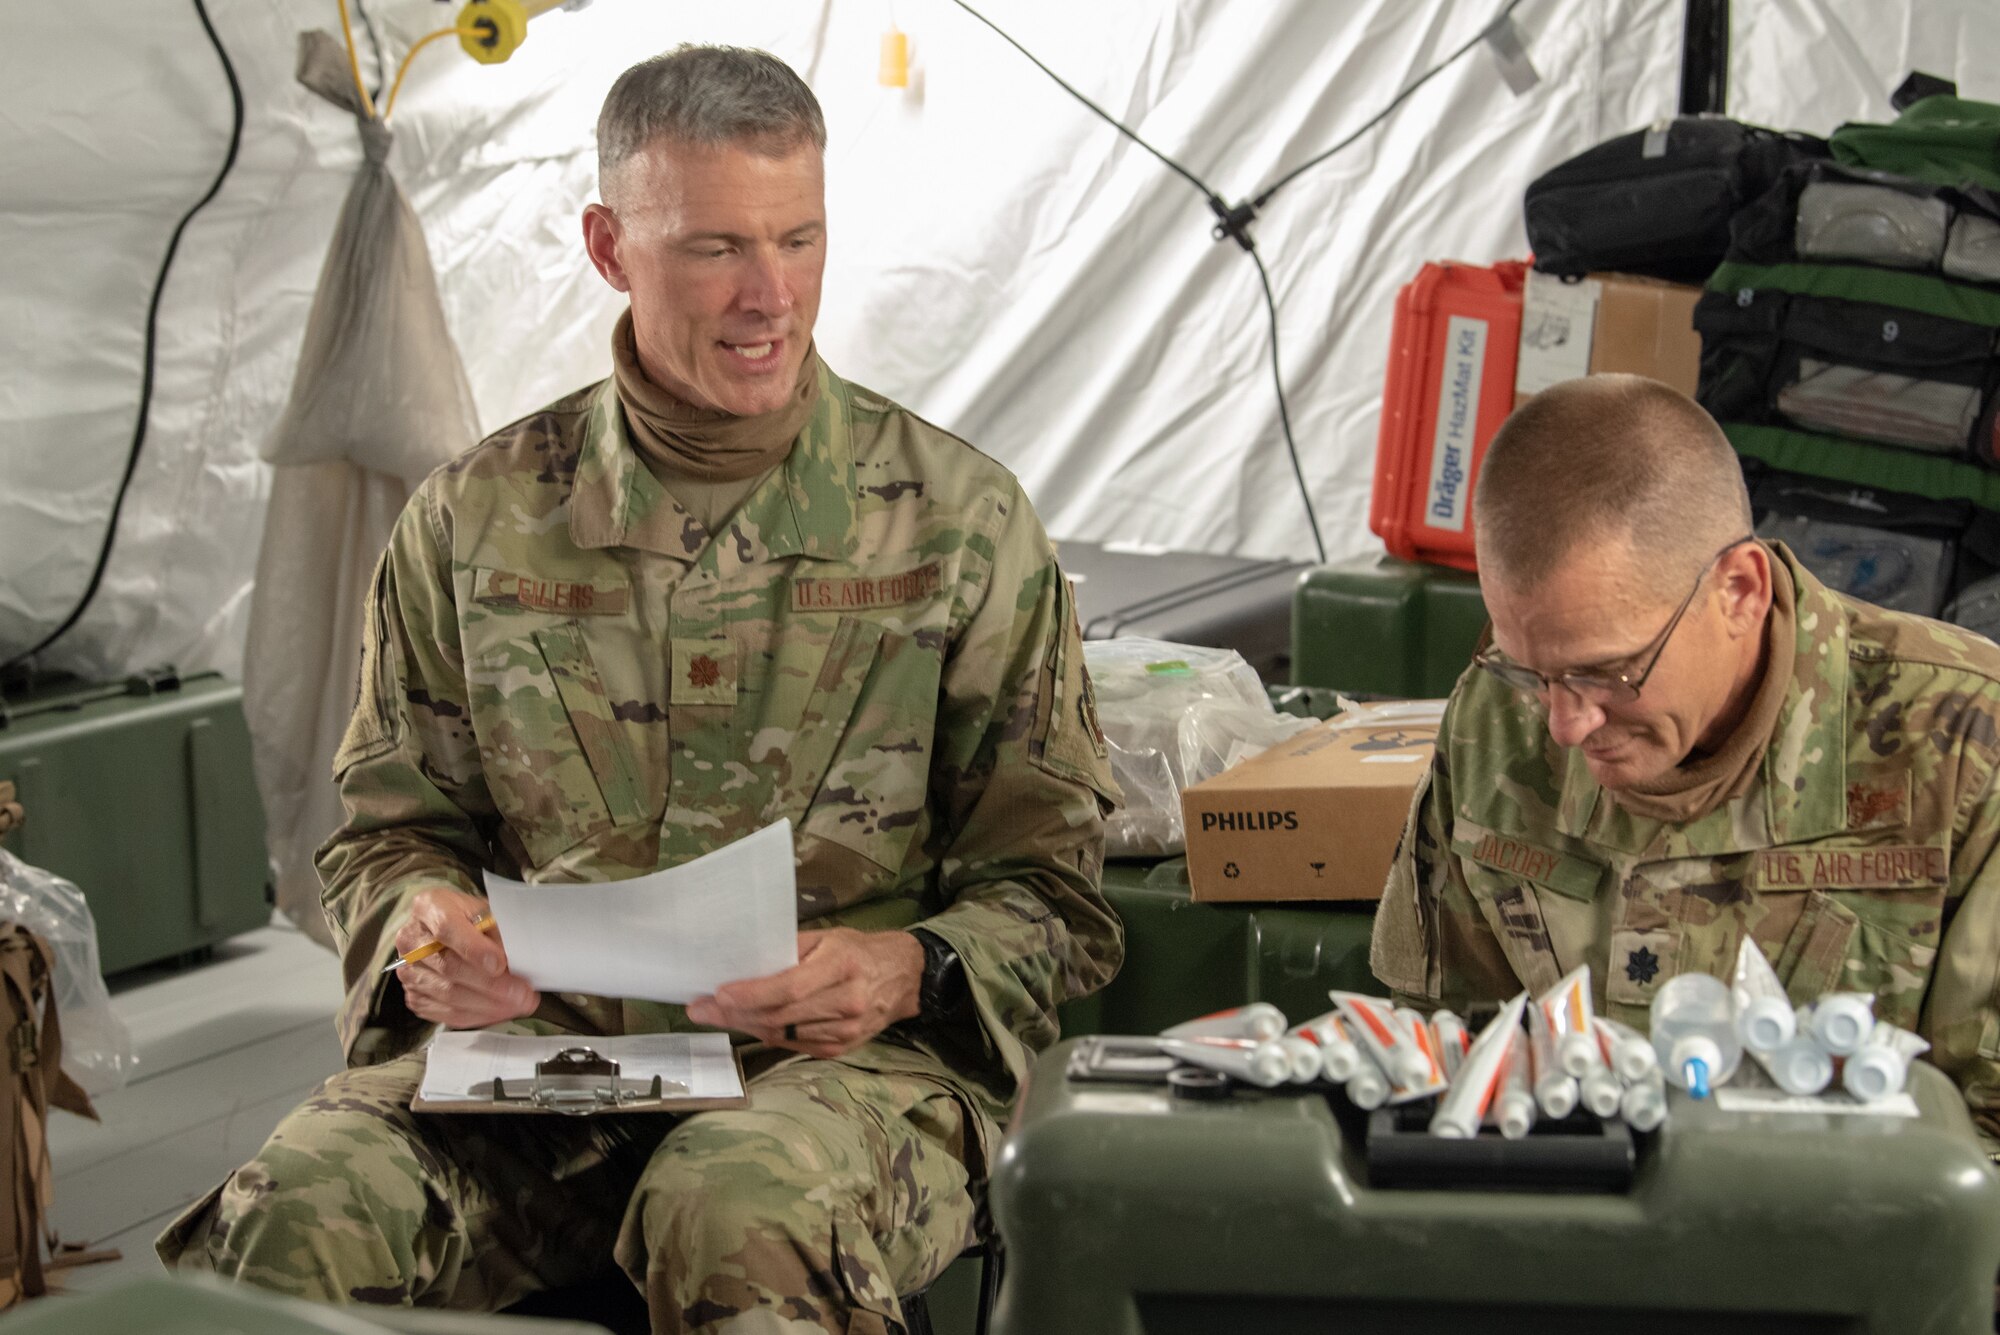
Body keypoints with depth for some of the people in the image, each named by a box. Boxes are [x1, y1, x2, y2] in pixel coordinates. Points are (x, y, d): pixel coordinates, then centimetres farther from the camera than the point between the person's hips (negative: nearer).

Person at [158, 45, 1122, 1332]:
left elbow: (1056, 891, 9)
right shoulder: (478, 516, 12)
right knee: (295, 1214, -29)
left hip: (850, 1058, -2)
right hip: (531, 1042, 2)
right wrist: (420, 927, -4)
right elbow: (392, 823, 20)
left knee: (738, 1217, -38)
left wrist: (905, 971, -12)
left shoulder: (960, 517, 7)